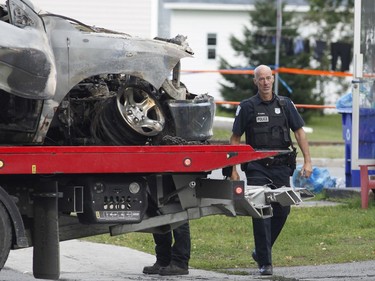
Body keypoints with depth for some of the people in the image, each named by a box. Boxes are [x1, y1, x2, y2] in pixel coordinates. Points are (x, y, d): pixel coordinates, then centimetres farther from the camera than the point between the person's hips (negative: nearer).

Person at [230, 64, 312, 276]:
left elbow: (299, 132, 6)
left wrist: (307, 161, -4)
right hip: (257, 168, -3)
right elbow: (235, 139, 3)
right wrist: (233, 169, -3)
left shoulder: (285, 104, 7)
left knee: (282, 211, 4)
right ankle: (265, 262, -4)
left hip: (281, 166, 3)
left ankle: (261, 251, 24)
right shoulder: (247, 107, 1)